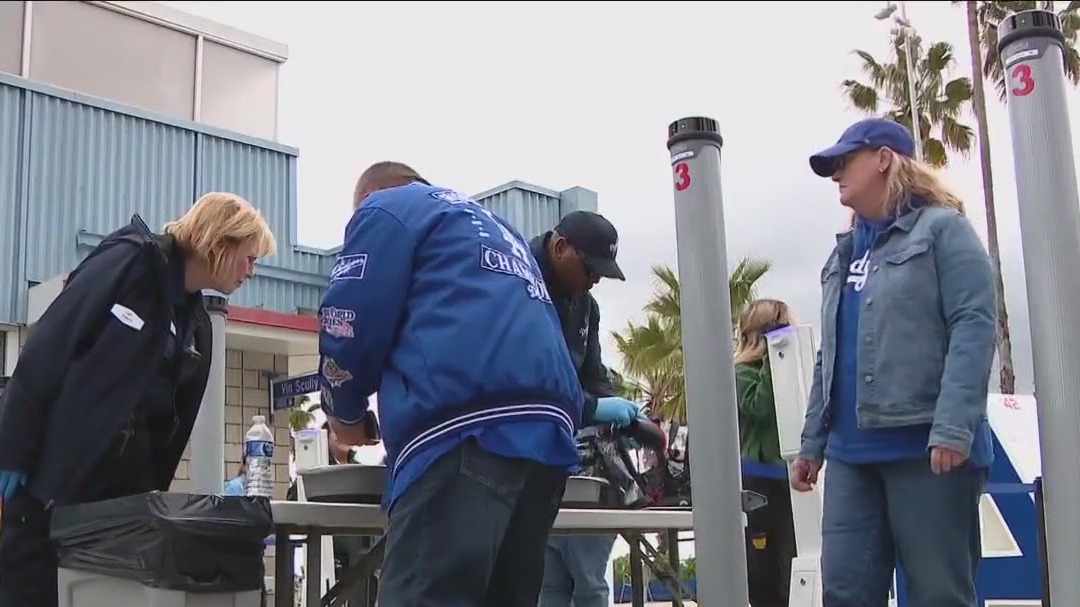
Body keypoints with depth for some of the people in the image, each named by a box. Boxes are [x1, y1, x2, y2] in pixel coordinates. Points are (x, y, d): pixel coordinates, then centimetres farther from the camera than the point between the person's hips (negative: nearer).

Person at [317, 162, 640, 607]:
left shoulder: (386, 209, 15)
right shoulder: (495, 228, 38)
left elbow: (352, 323, 6)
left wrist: (345, 412, 23)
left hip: (467, 429, -8)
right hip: (545, 431, 8)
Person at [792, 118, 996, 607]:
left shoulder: (942, 228, 2)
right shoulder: (844, 254, 22)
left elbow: (974, 326, -10)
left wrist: (954, 426, -21)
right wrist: (813, 442, 17)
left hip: (926, 445, -6)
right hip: (851, 453, 7)